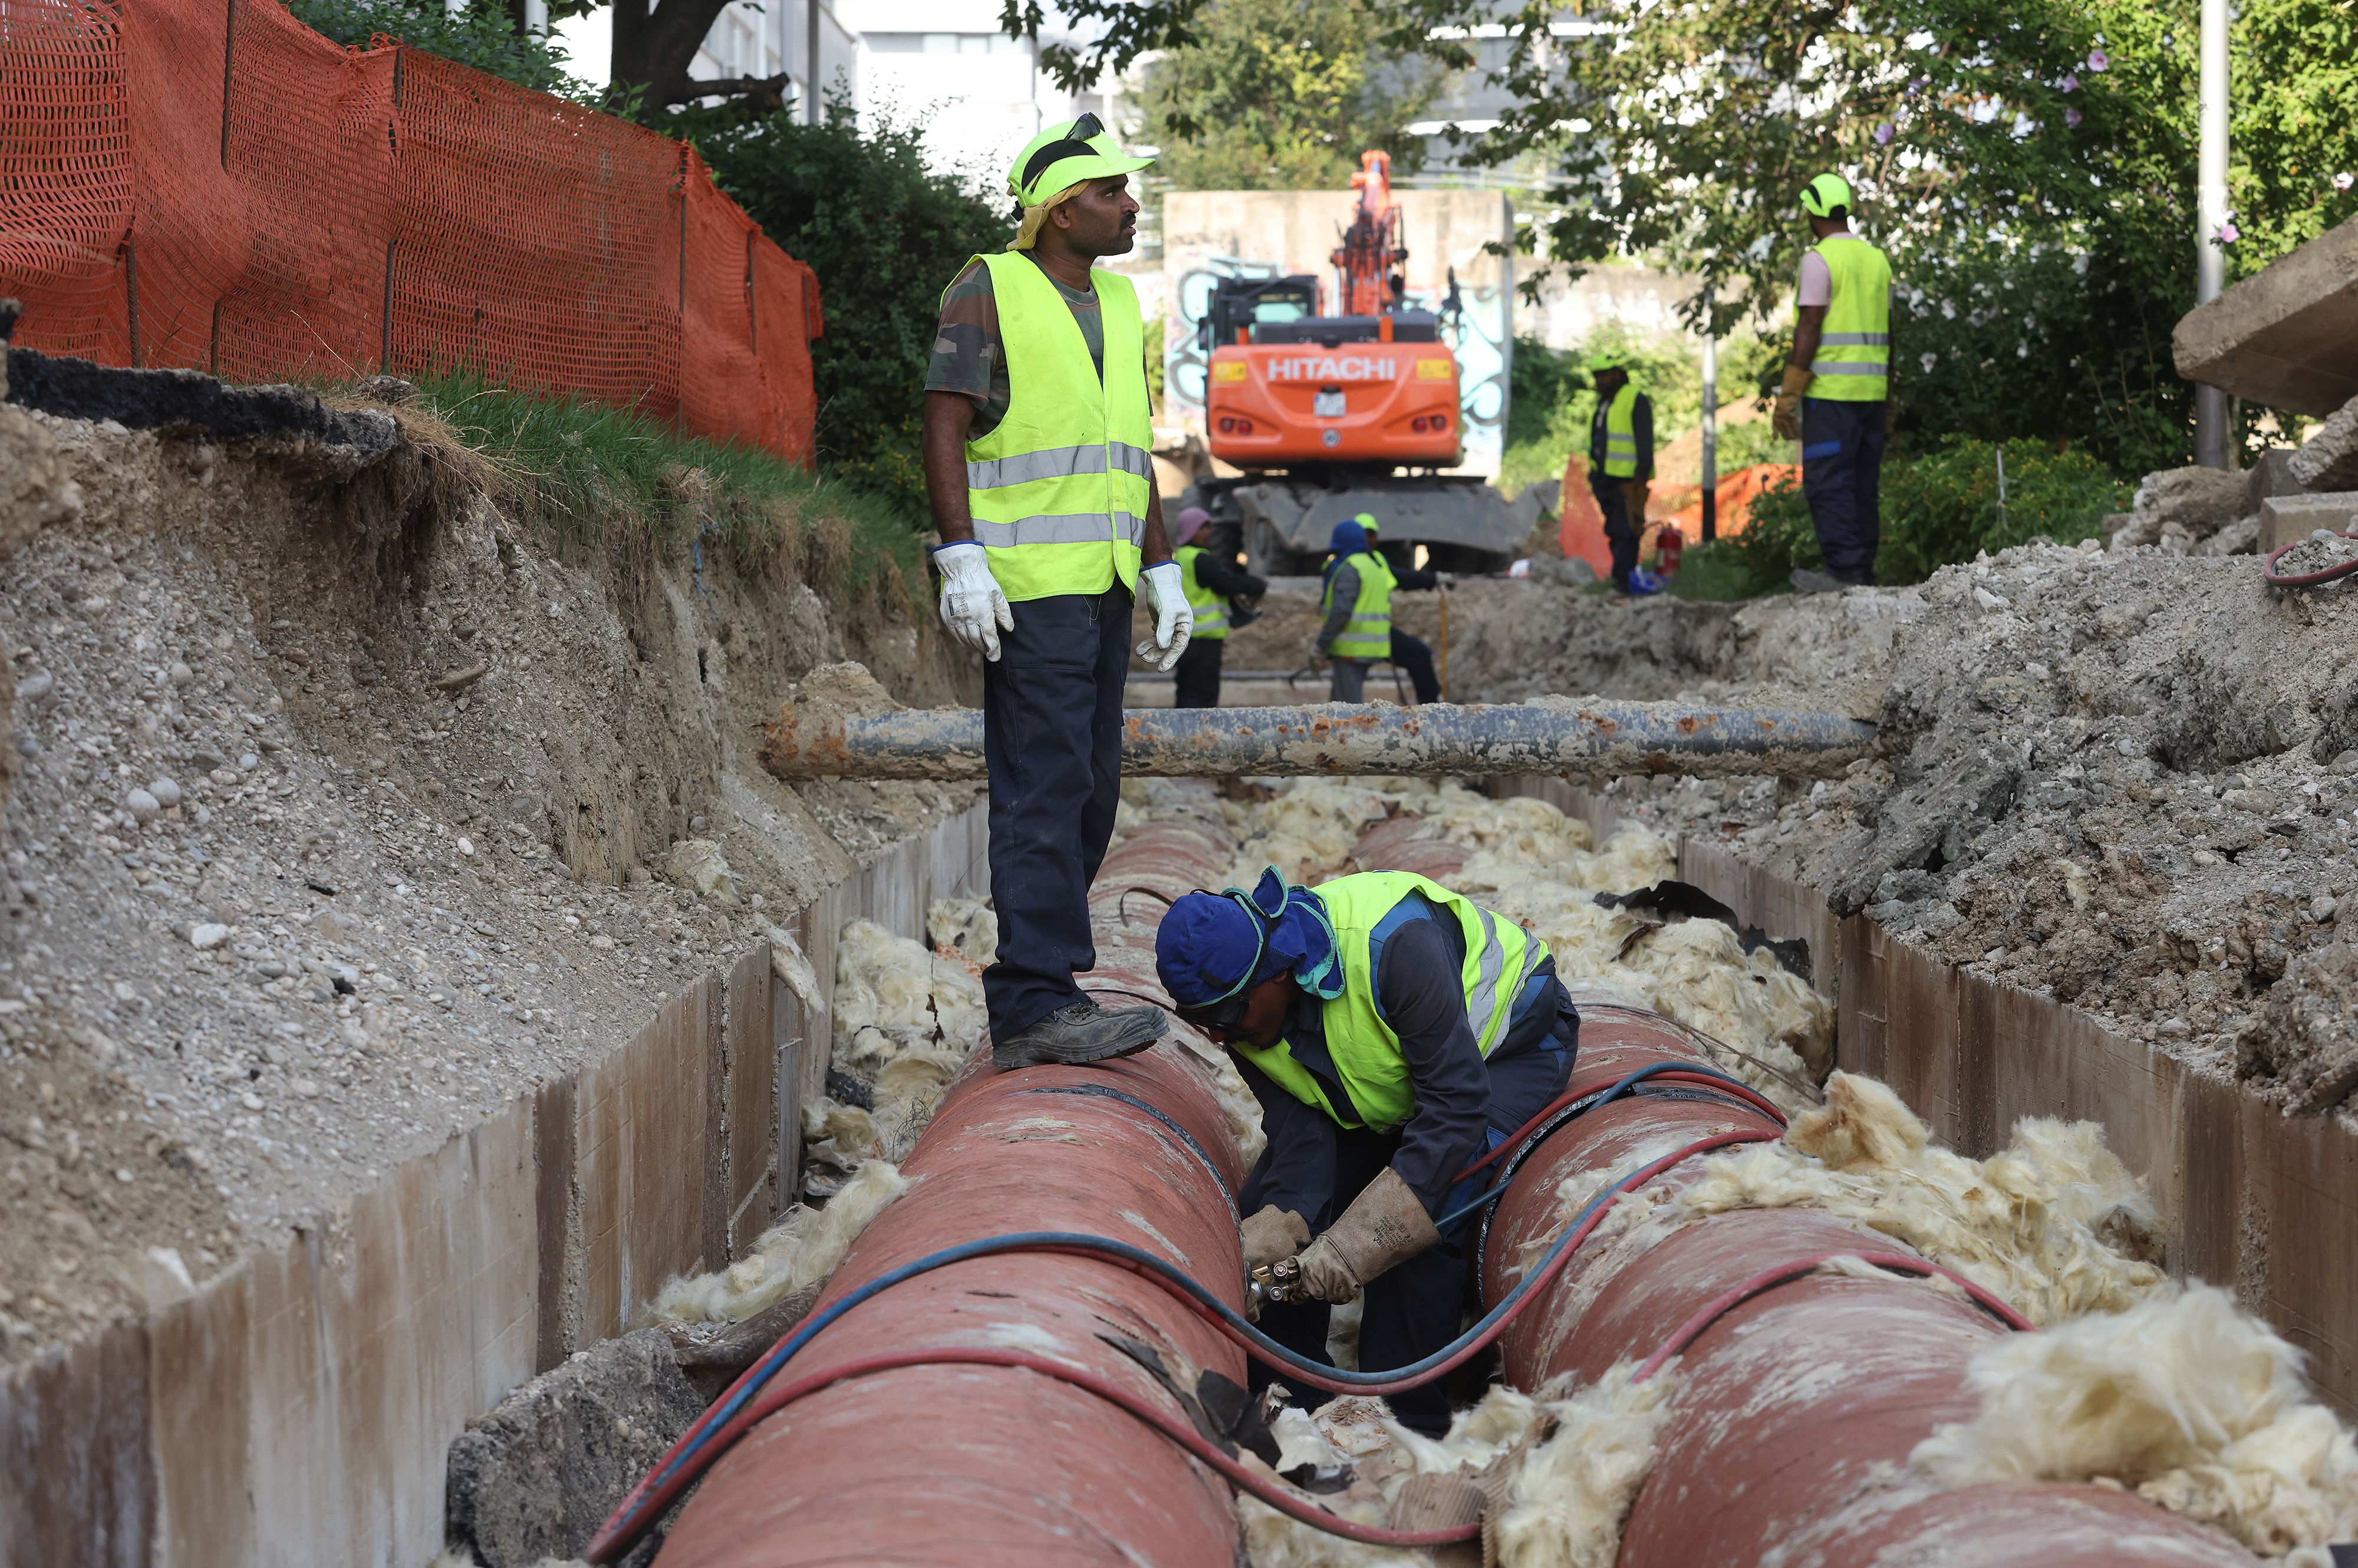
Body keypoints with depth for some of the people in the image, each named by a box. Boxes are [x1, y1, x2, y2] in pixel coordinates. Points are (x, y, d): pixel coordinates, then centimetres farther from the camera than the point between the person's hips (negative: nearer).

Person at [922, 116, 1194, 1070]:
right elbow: (944, 430, -9)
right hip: (1028, 590, -8)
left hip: (1104, 588, 8)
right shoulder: (988, 292, -4)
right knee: (1044, 791, -13)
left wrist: (1162, 571, 17)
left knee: (1089, 793, 8)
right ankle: (1039, 1006, -14)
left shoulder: (1121, 305, 19)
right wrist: (962, 559, -18)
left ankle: (1029, 993, 14)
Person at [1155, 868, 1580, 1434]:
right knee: (1263, 1211, -5)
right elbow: (1301, 1134, -21)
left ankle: (1408, 1426, -14)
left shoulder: (1392, 943, -42)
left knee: (1417, 1226, -28)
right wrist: (1272, 1233, -41)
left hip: (1512, 1043, -7)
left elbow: (1456, 1105, -41)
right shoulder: (1242, 1013, -19)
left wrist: (1356, 1244, -45)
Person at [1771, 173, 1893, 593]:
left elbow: (1809, 329, -15)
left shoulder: (1819, 259, -10)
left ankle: (1846, 570, -13)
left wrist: (1788, 395, -13)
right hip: (1871, 389, 8)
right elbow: (1885, 334, 15)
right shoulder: (1877, 260, 14)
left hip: (1830, 389, -8)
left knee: (1827, 484, -7)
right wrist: (1886, 402, 19)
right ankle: (1862, 573, 10)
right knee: (1862, 485, 9)